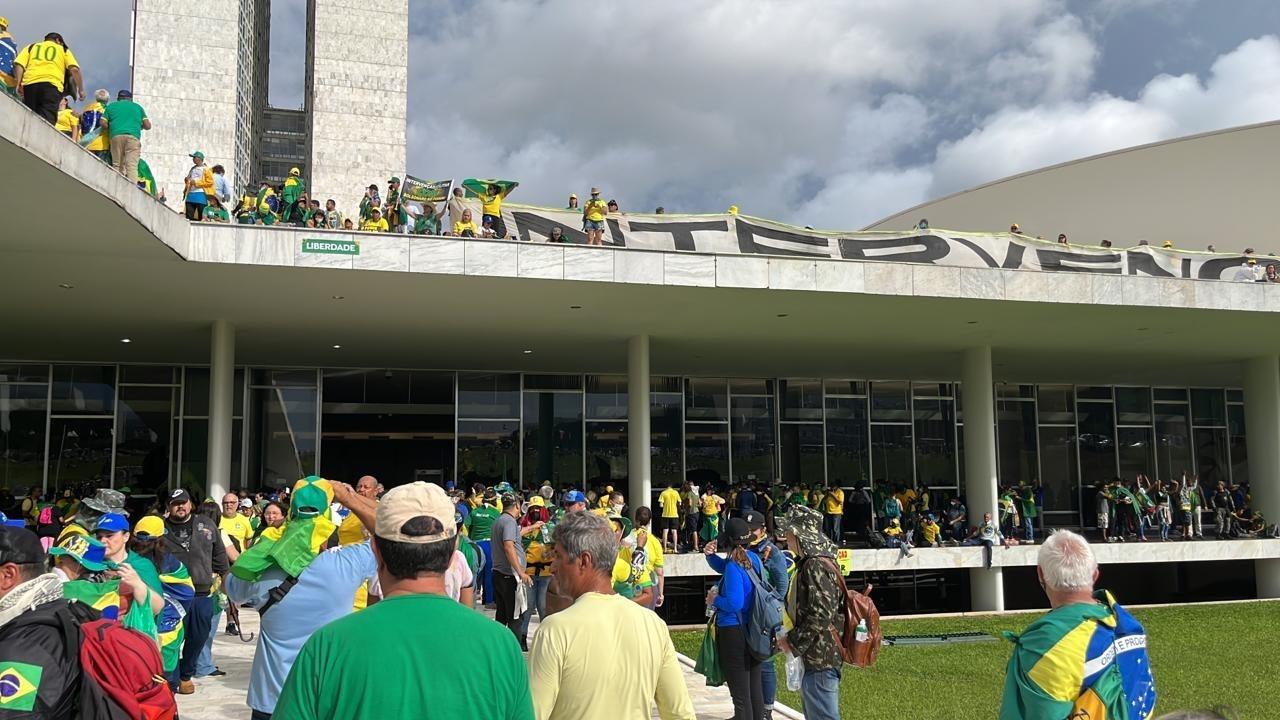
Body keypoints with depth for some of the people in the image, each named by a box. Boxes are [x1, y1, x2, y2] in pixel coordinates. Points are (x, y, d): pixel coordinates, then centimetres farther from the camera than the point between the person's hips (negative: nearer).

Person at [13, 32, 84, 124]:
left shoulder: (31, 47, 30)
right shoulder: (63, 50, 25)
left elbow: (18, 64, 11)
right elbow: (74, 69, 7)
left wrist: (18, 84, 7)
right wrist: (81, 89, 9)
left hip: (30, 84, 2)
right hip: (52, 84, -2)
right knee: (47, 121, -14)